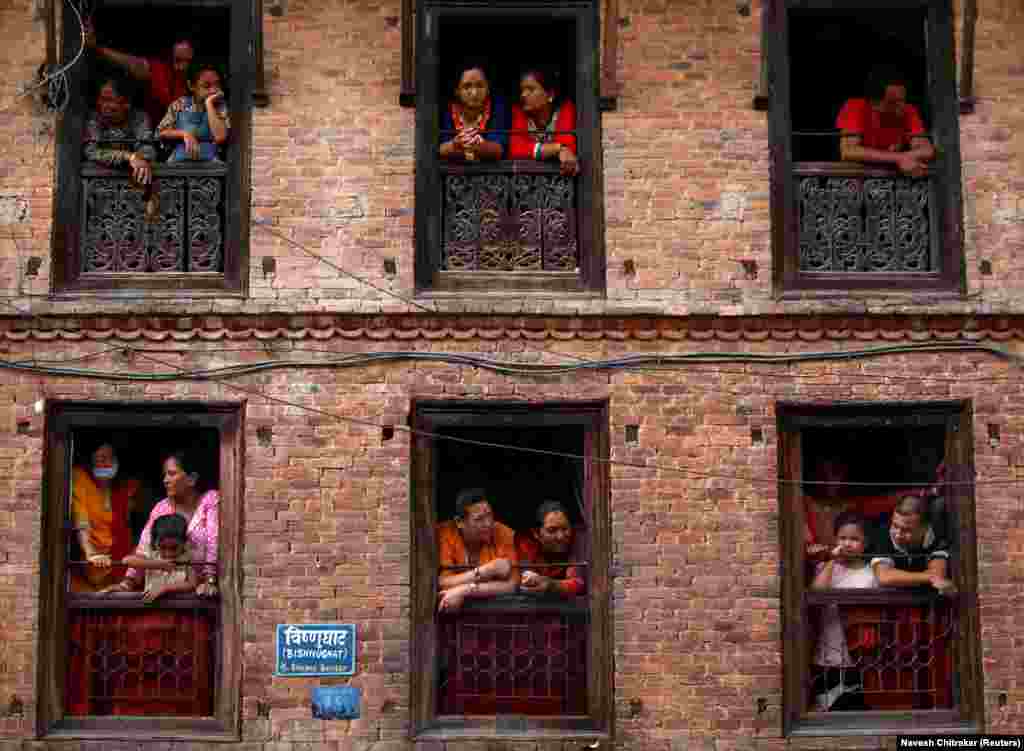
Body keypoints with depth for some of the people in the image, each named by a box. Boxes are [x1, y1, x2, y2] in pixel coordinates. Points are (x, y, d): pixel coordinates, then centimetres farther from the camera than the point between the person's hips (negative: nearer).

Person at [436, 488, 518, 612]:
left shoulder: (503, 534, -10)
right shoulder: (444, 534, -10)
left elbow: (510, 585, -16)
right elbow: (443, 584, -17)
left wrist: (464, 591, -23)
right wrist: (486, 570, -21)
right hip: (455, 609, 0)